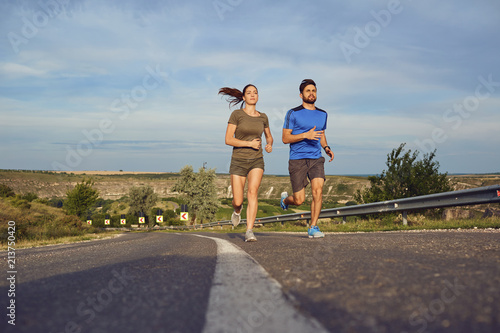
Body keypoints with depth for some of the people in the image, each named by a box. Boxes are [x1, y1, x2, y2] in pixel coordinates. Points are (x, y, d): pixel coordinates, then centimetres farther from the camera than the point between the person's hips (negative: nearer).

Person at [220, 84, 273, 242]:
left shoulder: (263, 117, 7)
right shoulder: (236, 114, -5)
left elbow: (269, 136, 22)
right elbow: (228, 140, -10)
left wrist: (269, 145, -2)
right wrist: (249, 143, -20)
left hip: (256, 161, 2)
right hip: (239, 161, -1)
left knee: (252, 192, -23)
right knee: (238, 202, 0)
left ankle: (249, 232, -23)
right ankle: (238, 210, 39)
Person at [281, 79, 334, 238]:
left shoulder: (323, 114, 14)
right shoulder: (293, 113, -2)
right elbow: (285, 138, -6)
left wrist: (326, 147, 4)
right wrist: (306, 135, -19)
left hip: (316, 159, 4)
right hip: (297, 160, -3)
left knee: (318, 190, -18)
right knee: (299, 200, -3)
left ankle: (313, 228, -9)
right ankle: (285, 198, 33)